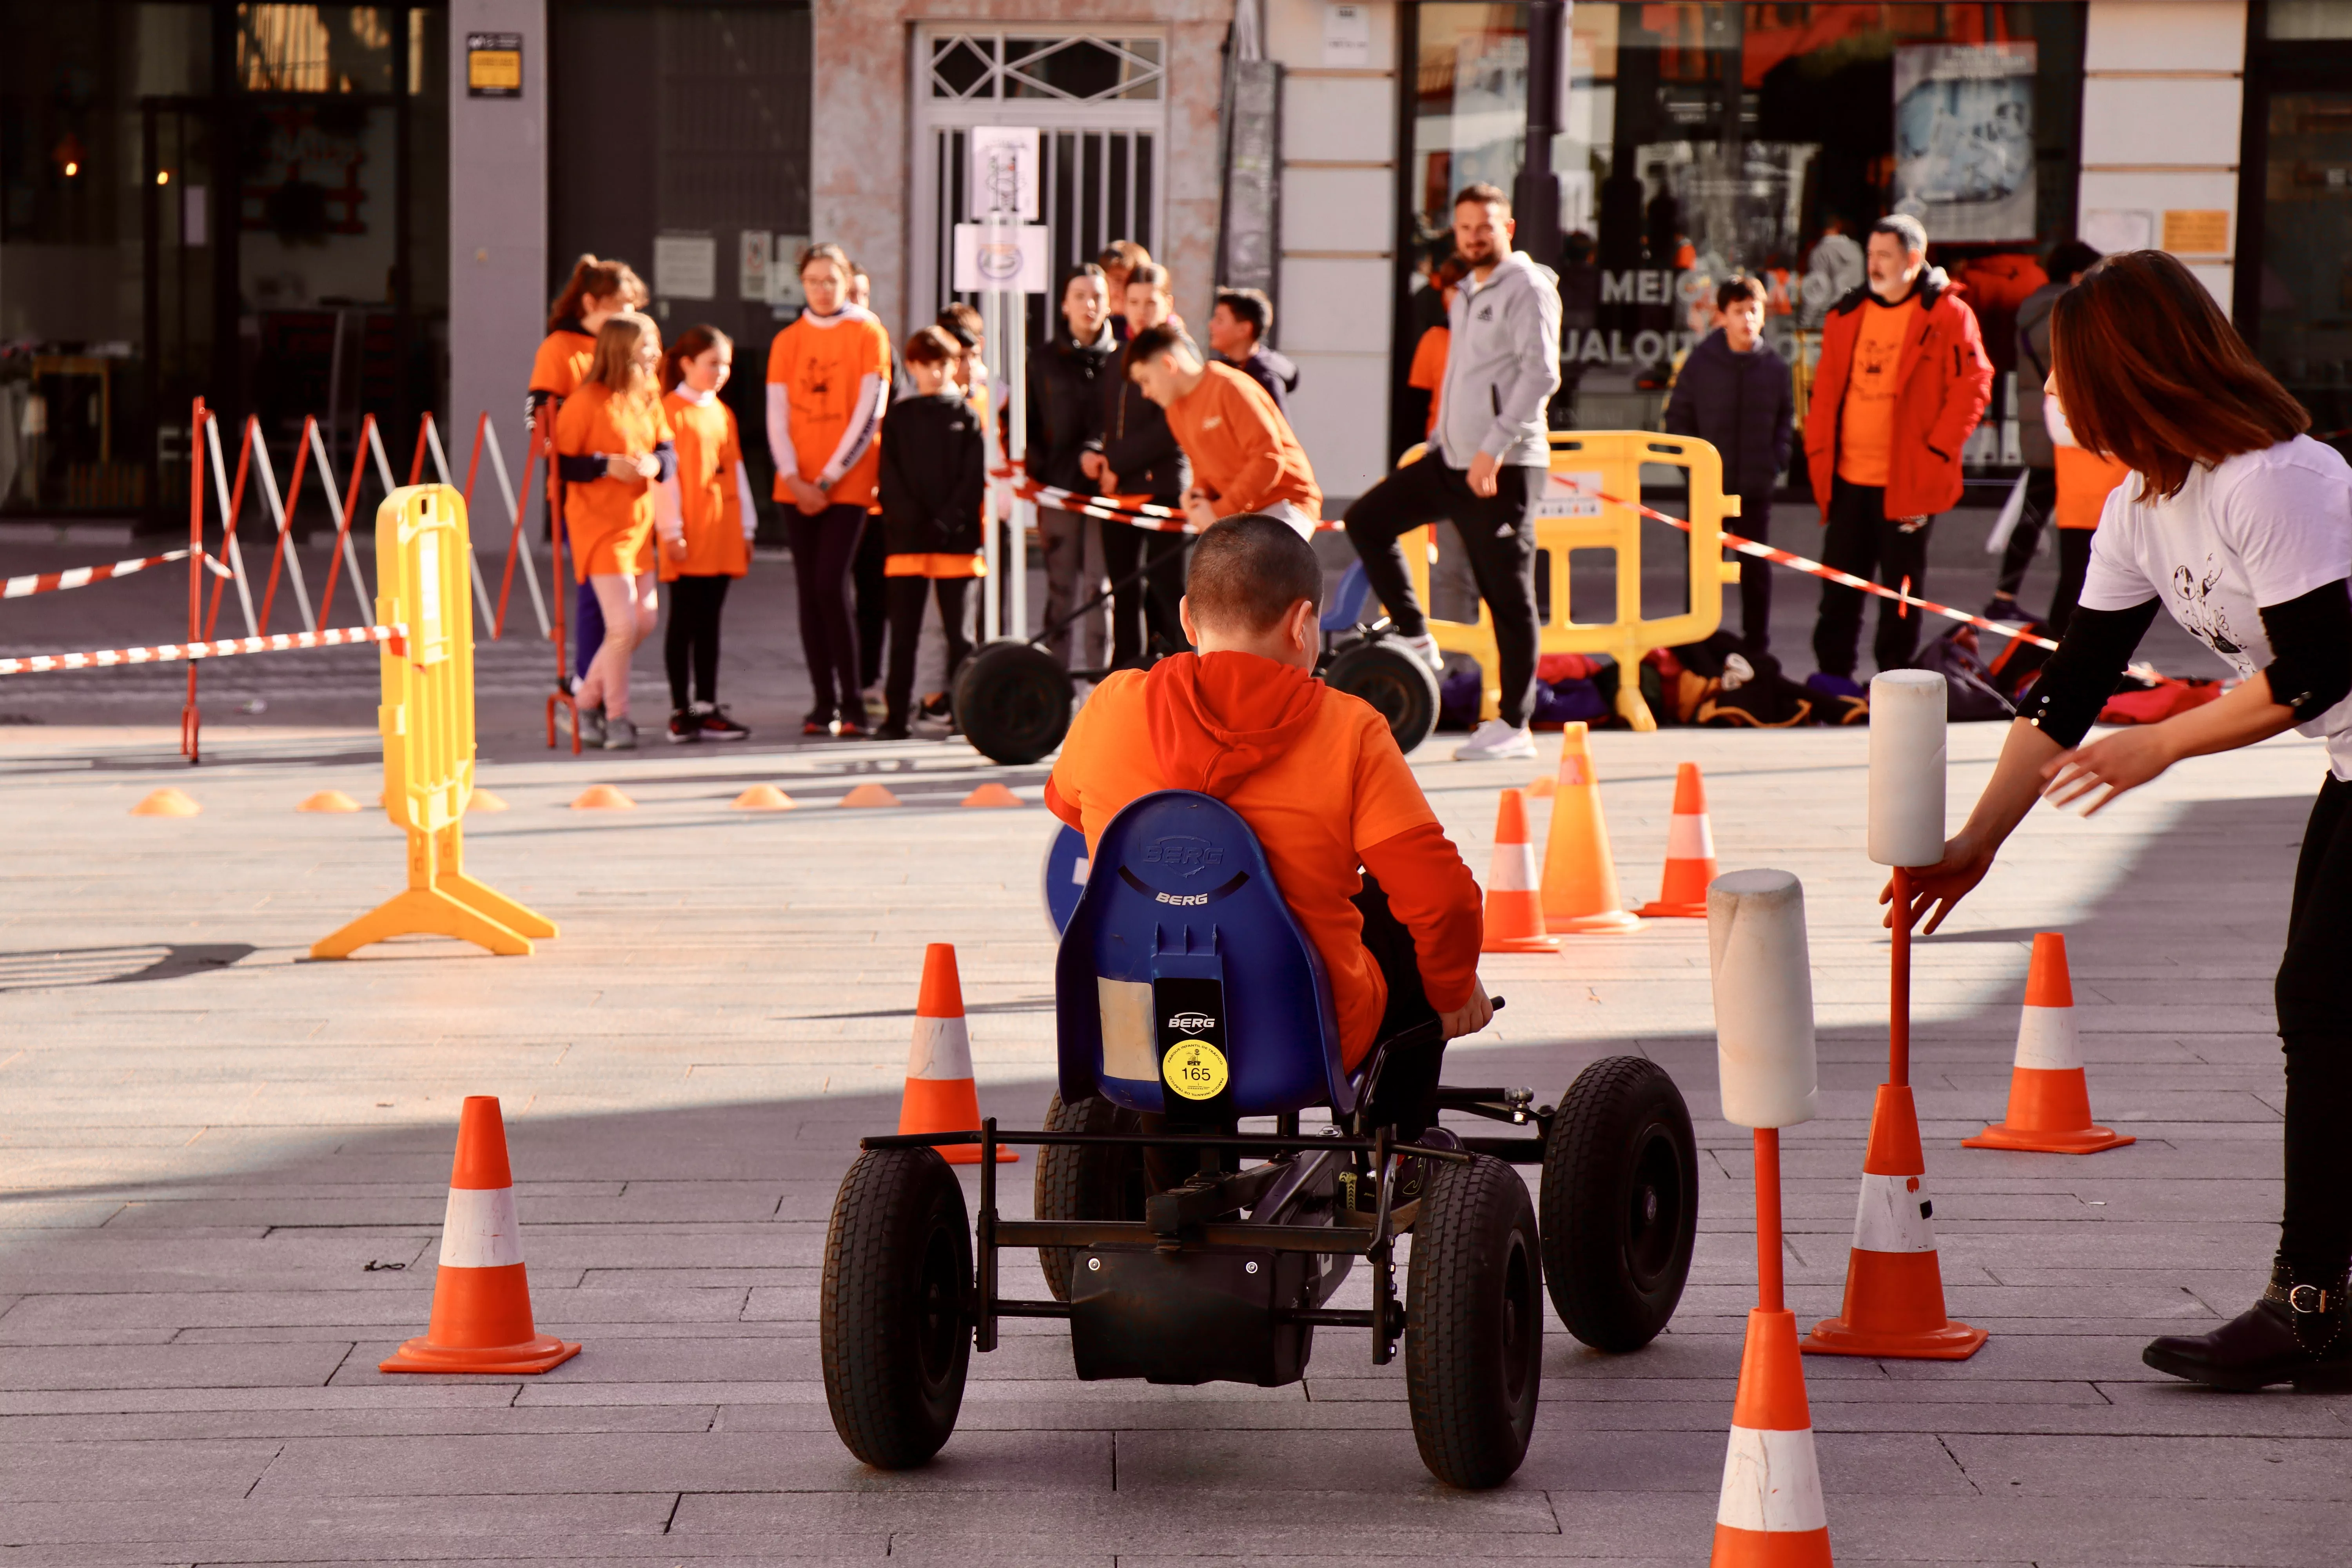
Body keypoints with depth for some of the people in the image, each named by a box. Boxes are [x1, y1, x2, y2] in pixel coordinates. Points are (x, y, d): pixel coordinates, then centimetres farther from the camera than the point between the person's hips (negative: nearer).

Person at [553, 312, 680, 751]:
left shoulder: (650, 400, 8)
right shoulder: (586, 403, -13)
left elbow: (668, 451, 10)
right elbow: (560, 463, -12)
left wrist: (655, 464, -11)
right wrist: (607, 465, -22)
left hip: (637, 524, 8)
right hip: (599, 526, -8)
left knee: (645, 621, 10)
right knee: (623, 625, -11)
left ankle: (589, 701, 26)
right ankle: (616, 718, 4)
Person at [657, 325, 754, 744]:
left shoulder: (723, 414, 16)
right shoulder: (672, 411, -6)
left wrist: (746, 528, 16)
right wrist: (673, 531, -15)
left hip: (722, 536, 7)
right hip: (688, 538, -7)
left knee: (709, 622, 8)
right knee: (684, 622, -2)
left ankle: (707, 709, 10)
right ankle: (681, 712, 1)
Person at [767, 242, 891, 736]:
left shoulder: (868, 334, 0)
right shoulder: (787, 342, 11)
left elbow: (869, 413, -6)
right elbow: (777, 417, 7)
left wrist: (828, 479, -10)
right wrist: (794, 479, -7)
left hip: (848, 483, -4)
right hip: (798, 486, 4)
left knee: (830, 586, -14)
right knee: (808, 592, 2)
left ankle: (852, 703, -8)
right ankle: (824, 702, 6)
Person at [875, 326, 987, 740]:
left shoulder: (967, 416, 7)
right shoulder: (899, 417, 10)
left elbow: (975, 476, 0)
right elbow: (890, 477, 3)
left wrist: (947, 522, -12)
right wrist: (913, 521, -11)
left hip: (956, 537, -1)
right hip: (907, 536, 1)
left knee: (958, 630, 1)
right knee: (904, 632, 1)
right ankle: (896, 716, 2)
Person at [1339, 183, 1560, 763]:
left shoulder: (1527, 289, -9)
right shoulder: (1467, 294, 19)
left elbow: (1541, 373, -19)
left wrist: (1494, 447, -24)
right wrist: (1443, 440, 20)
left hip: (1505, 466, -9)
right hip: (1455, 456, 9)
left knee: (1509, 592, -5)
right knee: (1367, 519, 6)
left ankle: (1514, 724, -1)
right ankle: (1415, 640, 10)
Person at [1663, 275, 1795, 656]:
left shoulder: (1776, 367, 0)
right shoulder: (1700, 363, -4)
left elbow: (1786, 419, 13)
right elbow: (1678, 417, 4)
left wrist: (1777, 459, 1)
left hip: (1757, 485, 1)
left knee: (1757, 570, 8)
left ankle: (1757, 650, 17)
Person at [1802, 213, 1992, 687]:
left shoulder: (1948, 315, -5)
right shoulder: (1847, 315, 10)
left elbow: (1972, 388, -8)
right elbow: (1825, 393, 14)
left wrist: (1935, 453, -12)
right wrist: (1819, 454, 5)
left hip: (1908, 482, -5)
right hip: (1848, 478, 5)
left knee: (1901, 586, 4)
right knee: (1840, 582, 8)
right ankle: (1833, 676, 15)